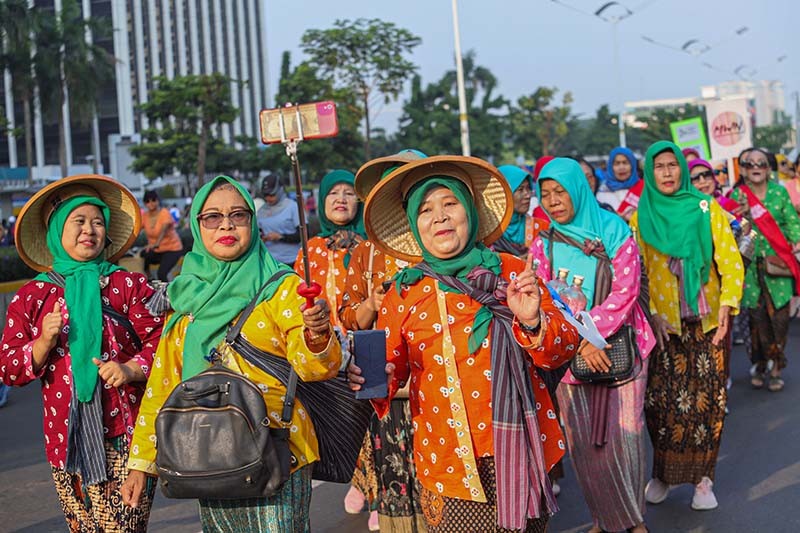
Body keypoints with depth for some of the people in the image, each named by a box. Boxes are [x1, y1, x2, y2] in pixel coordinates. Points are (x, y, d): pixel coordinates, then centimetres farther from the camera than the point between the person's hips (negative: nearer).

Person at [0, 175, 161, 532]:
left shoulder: (129, 286, 5)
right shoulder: (30, 297, 9)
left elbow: (161, 342, 1)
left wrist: (131, 369, -17)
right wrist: (44, 342, -9)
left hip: (125, 436, -2)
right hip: (66, 440, 2)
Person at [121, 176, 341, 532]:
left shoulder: (281, 287, -4)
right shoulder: (189, 296, 8)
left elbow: (313, 367, -16)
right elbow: (163, 384, 12)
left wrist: (316, 336, -38)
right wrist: (140, 462, 10)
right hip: (210, 463, 4)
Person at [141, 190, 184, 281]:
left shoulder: (165, 213, -18)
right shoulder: (144, 215, -3)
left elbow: (163, 230, -35)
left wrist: (156, 244, -54)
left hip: (172, 249, -6)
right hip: (155, 250, 6)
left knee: (161, 274, -24)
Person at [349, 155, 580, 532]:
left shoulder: (511, 271, 0)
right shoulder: (404, 293, 3)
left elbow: (565, 347, 0)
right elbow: (389, 368, 8)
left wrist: (532, 321, -20)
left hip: (517, 452, 0)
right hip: (446, 464, 0)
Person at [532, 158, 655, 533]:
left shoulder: (615, 232, -2)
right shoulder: (543, 244, 5)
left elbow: (625, 291, -10)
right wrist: (580, 343, -16)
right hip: (570, 352, 2)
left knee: (625, 432, -2)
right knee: (583, 438, 3)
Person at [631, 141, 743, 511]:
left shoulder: (706, 209, 2)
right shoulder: (641, 216, 3)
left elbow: (731, 260, -1)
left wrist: (727, 304, -13)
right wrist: (651, 315, -10)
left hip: (707, 319, 0)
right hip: (663, 322, 0)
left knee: (707, 397, -2)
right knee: (662, 398, -1)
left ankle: (702, 476, 8)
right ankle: (663, 472, 14)